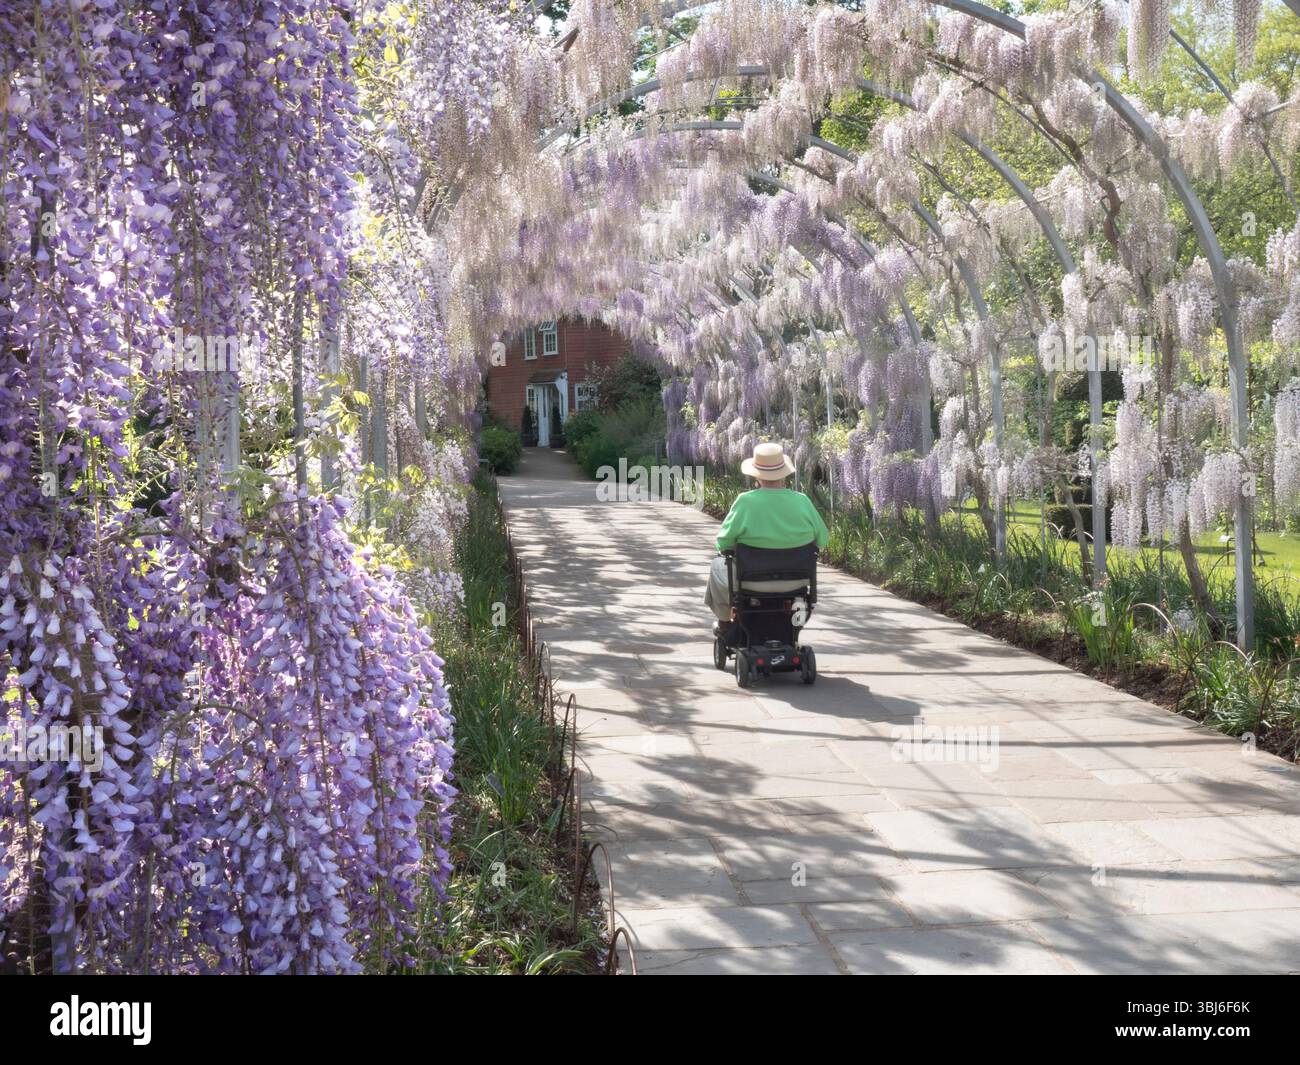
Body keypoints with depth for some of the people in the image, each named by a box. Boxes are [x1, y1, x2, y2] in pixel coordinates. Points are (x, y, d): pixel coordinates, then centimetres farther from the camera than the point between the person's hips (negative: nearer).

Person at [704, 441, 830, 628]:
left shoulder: (745, 501, -21)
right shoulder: (802, 501, -14)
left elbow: (724, 543, -14)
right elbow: (822, 539, -4)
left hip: (752, 582, -3)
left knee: (718, 565, 30)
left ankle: (724, 623, 44)